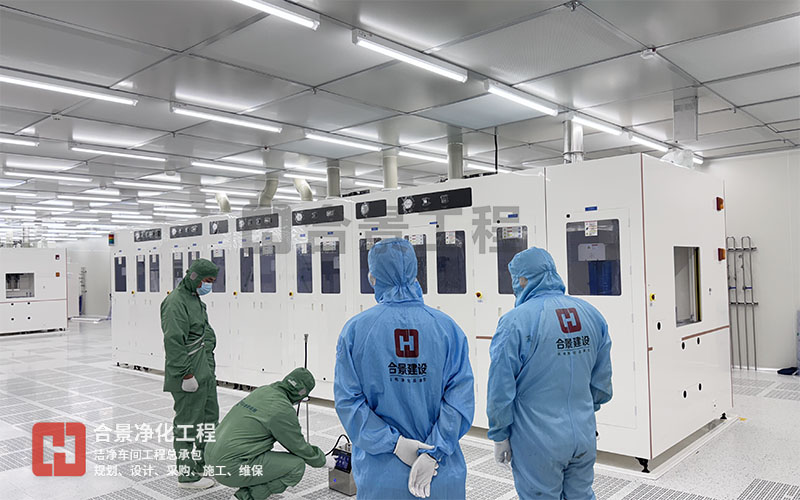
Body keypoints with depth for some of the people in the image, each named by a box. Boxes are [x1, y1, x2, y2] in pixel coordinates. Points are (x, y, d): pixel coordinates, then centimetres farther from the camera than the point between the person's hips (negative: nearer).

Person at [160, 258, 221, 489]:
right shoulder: (175, 302, -18)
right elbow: (173, 342, -24)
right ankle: (187, 474, 11)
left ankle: (203, 464, 34)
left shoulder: (196, 299, 15)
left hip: (205, 372, 11)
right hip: (188, 376, -11)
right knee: (187, 423, 0)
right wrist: (186, 373, -23)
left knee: (209, 416, 19)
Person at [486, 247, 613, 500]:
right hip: (584, 438, 6)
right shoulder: (591, 314, 2)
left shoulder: (515, 321, -18)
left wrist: (499, 435, -3)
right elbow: (602, 380, 10)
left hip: (538, 444, -5)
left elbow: (501, 389, -16)